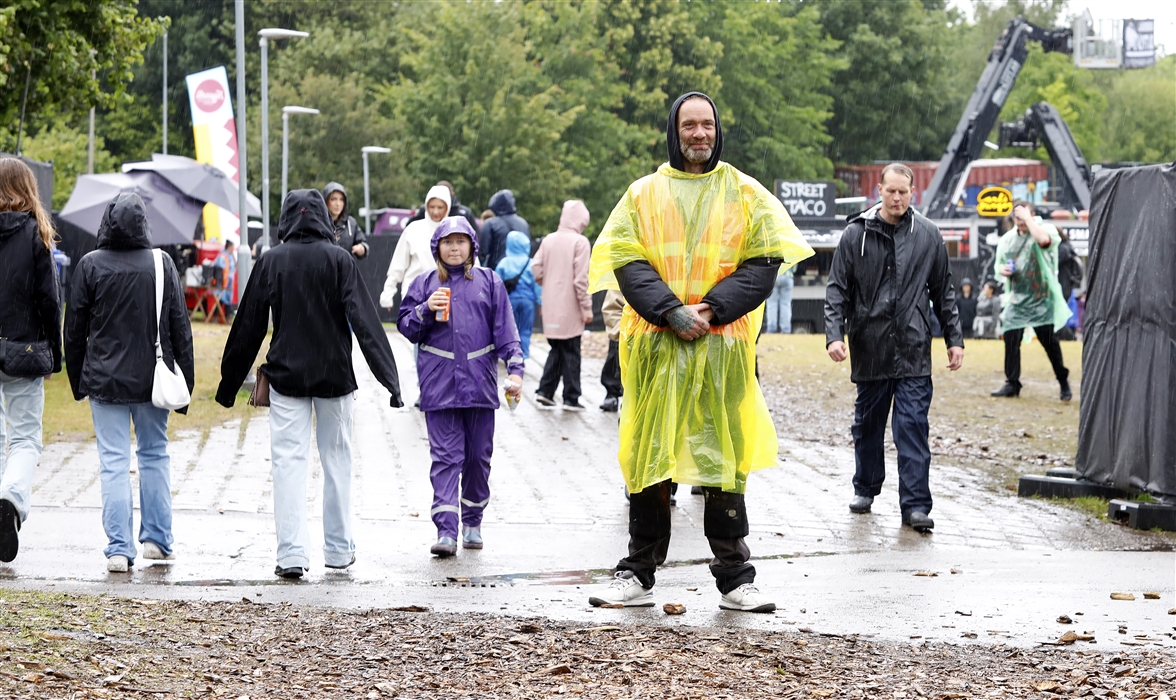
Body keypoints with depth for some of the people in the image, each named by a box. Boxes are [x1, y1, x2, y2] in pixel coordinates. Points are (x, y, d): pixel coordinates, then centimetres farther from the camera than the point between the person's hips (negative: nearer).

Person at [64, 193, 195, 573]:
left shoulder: (90, 265, -6)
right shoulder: (162, 264, -3)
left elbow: (74, 329, -1)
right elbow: (180, 327, 1)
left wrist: (77, 379, 11)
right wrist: (185, 382, 7)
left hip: (104, 380, -1)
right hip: (152, 379, 1)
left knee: (114, 462, 0)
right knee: (155, 455, 16)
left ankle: (119, 548, -4)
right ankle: (157, 539, 20)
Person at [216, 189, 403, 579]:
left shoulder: (270, 261, -2)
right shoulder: (339, 259, -5)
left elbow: (248, 325, 2)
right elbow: (364, 320, -10)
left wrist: (229, 383, 11)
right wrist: (389, 377, -11)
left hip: (286, 375, 0)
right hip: (334, 375, 0)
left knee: (289, 462, -1)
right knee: (336, 459, 11)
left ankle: (292, 553, -10)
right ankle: (338, 550, 17)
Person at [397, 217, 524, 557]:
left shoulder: (489, 282, 7)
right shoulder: (424, 285, 8)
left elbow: (505, 330, 5)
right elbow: (406, 328, 7)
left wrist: (515, 369, -4)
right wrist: (426, 310, -11)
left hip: (480, 382, 1)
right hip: (439, 384, -1)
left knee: (478, 455, 9)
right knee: (445, 456, -6)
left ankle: (473, 522, 24)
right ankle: (446, 531, -12)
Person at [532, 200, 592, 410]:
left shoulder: (548, 240, 5)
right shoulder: (580, 242, -11)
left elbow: (538, 272, 6)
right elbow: (581, 279, -14)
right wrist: (586, 307, -9)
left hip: (551, 308, 5)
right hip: (570, 308, -5)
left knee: (556, 349, 17)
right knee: (571, 352, 2)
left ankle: (545, 391, 10)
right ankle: (571, 398, 4)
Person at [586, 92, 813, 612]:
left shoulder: (745, 194, 8)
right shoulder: (644, 194, 9)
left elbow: (764, 262, 0)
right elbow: (627, 262, 0)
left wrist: (712, 309, -13)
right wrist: (672, 312, -14)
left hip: (722, 346, -1)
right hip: (655, 347, 1)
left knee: (724, 457, -1)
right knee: (649, 455, 2)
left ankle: (734, 579, 6)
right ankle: (637, 576, 11)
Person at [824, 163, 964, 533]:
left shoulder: (927, 235, 5)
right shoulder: (856, 234, 1)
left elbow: (944, 292, 12)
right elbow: (837, 290, 2)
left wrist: (954, 338, 9)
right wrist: (835, 333, -10)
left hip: (913, 352, -1)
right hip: (869, 349, 1)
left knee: (913, 426, -7)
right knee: (868, 423, 13)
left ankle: (915, 505, -7)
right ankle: (866, 488, 31)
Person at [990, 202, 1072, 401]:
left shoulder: (1045, 228, -5)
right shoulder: (1007, 239, 10)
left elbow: (1044, 239, -30)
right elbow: (998, 263, 21)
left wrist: (1029, 219, -20)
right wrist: (1002, 269, -3)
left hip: (1041, 300, -5)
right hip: (1016, 299, 5)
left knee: (1050, 341, -2)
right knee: (1011, 340, -1)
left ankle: (1063, 382, 13)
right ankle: (1012, 384, 8)